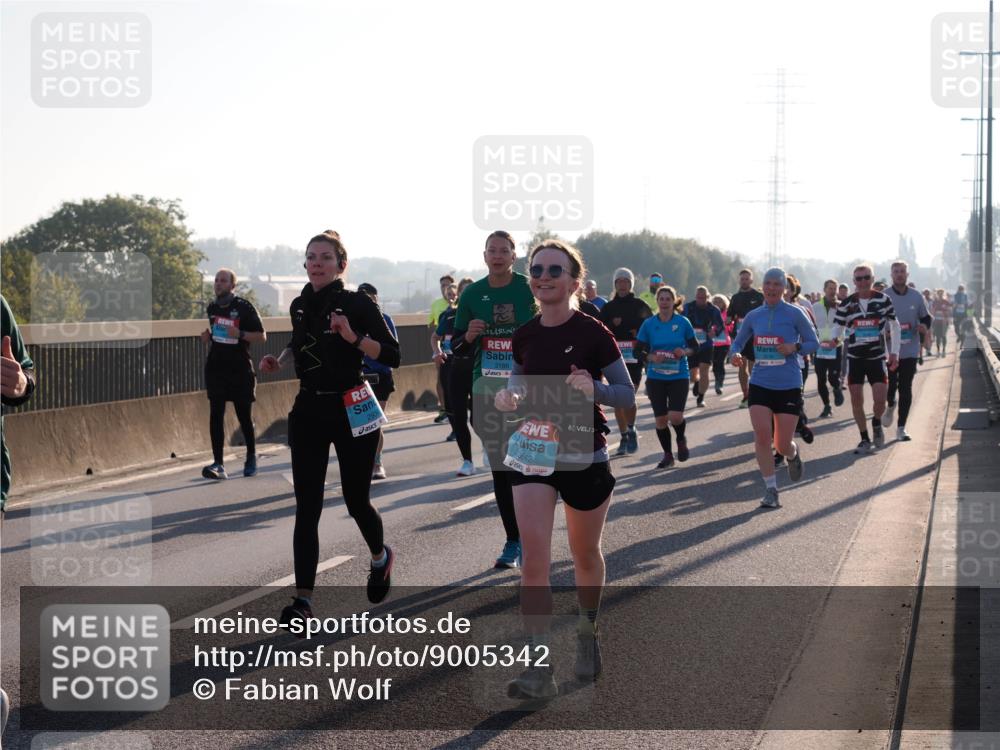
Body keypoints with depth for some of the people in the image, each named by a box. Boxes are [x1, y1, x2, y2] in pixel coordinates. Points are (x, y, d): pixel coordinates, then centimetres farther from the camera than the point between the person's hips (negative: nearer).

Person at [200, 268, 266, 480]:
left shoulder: (244, 308, -7)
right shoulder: (212, 308, 10)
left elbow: (261, 336, -6)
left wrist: (240, 334, -22)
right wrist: (208, 337, 3)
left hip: (240, 369, -4)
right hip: (216, 368, 4)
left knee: (244, 415, 6)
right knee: (216, 415, -6)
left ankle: (251, 458, 27)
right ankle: (218, 464, -8)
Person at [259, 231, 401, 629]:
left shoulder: (358, 303, -10)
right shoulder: (299, 306, 7)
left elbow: (392, 355, -13)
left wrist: (354, 337, -27)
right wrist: (279, 360, 7)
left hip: (352, 412, -4)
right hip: (308, 411, 4)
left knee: (356, 501, 8)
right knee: (306, 508, -4)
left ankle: (381, 557, 41)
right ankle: (303, 598, -5)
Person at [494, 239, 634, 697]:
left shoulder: (592, 334, -11)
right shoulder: (525, 336, 1)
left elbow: (627, 394, -8)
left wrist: (594, 388, -28)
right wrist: (509, 398, -8)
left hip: (584, 457, -2)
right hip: (533, 452, 2)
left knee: (585, 555, 14)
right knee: (534, 556, -12)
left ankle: (588, 633, 42)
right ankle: (539, 668, -14)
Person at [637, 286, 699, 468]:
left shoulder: (683, 322, -2)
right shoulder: (649, 324, 0)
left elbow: (695, 346, 6)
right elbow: (639, 350, 3)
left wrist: (684, 352, -14)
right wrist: (651, 357, -16)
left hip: (679, 376, -2)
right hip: (655, 377, 2)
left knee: (675, 416, -14)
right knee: (660, 419, 3)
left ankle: (681, 440, 20)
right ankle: (667, 454, 21)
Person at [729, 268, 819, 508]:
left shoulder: (795, 314, -3)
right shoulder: (753, 316, 6)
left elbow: (813, 343, 2)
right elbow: (738, 342, 16)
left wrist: (795, 347, -18)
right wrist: (735, 354, -6)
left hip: (789, 386, -2)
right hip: (760, 385, 2)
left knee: (782, 445, 2)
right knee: (762, 436, -13)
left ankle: (793, 455, 40)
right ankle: (770, 490, -2)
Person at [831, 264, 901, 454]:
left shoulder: (883, 300, -2)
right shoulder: (846, 304, 0)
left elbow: (894, 326, 6)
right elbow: (838, 326, 3)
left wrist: (894, 353, 2)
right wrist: (835, 339, -21)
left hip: (877, 356, -1)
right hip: (855, 357, 1)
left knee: (880, 400, -11)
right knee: (856, 400, 1)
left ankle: (877, 424, 22)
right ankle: (865, 439, 15)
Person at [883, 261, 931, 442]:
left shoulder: (916, 296, 3)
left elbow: (925, 316, 14)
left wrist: (924, 326, -8)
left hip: (910, 350, 1)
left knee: (906, 389, 1)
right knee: (890, 385, 0)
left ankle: (901, 427, 7)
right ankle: (890, 406, 36)